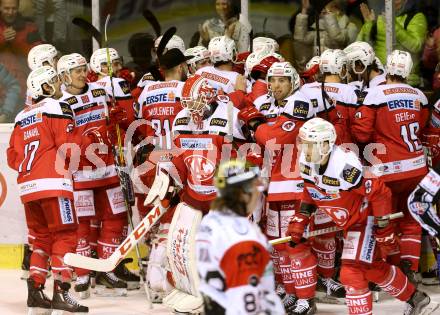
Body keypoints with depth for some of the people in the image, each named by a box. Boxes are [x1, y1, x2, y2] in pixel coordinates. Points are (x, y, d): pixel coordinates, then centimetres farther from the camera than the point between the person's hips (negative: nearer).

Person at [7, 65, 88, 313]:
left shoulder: (23, 116, 20)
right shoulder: (57, 107, -3)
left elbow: (13, 156, 17)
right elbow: (67, 147, -11)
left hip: (27, 186, 7)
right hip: (54, 182, -7)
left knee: (43, 236, 15)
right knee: (65, 235, -5)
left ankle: (35, 290, 9)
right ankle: (61, 292, -13)